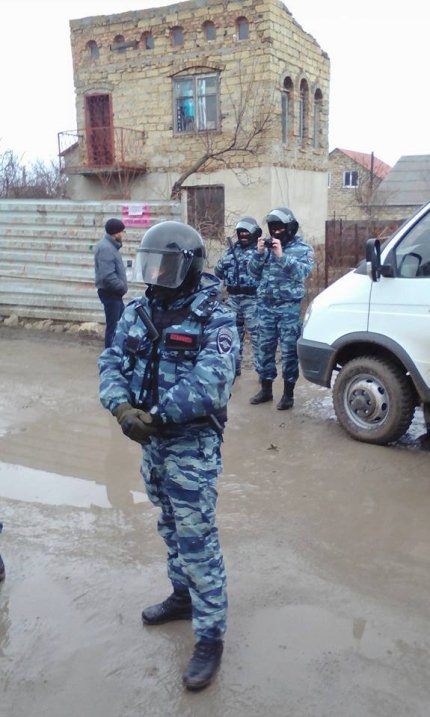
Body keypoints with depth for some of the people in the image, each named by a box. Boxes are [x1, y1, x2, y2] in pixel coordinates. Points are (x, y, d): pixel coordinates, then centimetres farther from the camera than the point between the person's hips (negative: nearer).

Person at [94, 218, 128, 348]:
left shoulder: (110, 246, 13)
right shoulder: (106, 248, -21)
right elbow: (108, 276, -28)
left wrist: (122, 287, 8)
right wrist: (123, 287, -16)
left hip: (114, 292, 10)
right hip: (110, 293, -10)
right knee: (113, 326, -3)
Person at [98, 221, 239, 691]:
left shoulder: (215, 319, -15)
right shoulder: (138, 311, 4)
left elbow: (208, 384, -26)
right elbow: (111, 363, -1)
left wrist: (154, 417, -24)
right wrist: (123, 408, -20)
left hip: (192, 445, -6)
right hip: (150, 442, 7)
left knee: (197, 541, 1)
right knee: (171, 528, 23)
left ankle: (210, 637, 15)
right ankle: (184, 596, 44)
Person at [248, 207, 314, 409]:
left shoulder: (303, 249, -1)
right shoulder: (268, 246, 9)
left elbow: (302, 273, -17)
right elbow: (253, 273, 7)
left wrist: (281, 255, -23)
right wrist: (259, 253, -9)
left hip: (289, 308, -4)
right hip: (265, 306, 4)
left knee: (289, 350, -1)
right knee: (265, 348, 10)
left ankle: (288, 393, 8)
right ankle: (265, 389, 21)